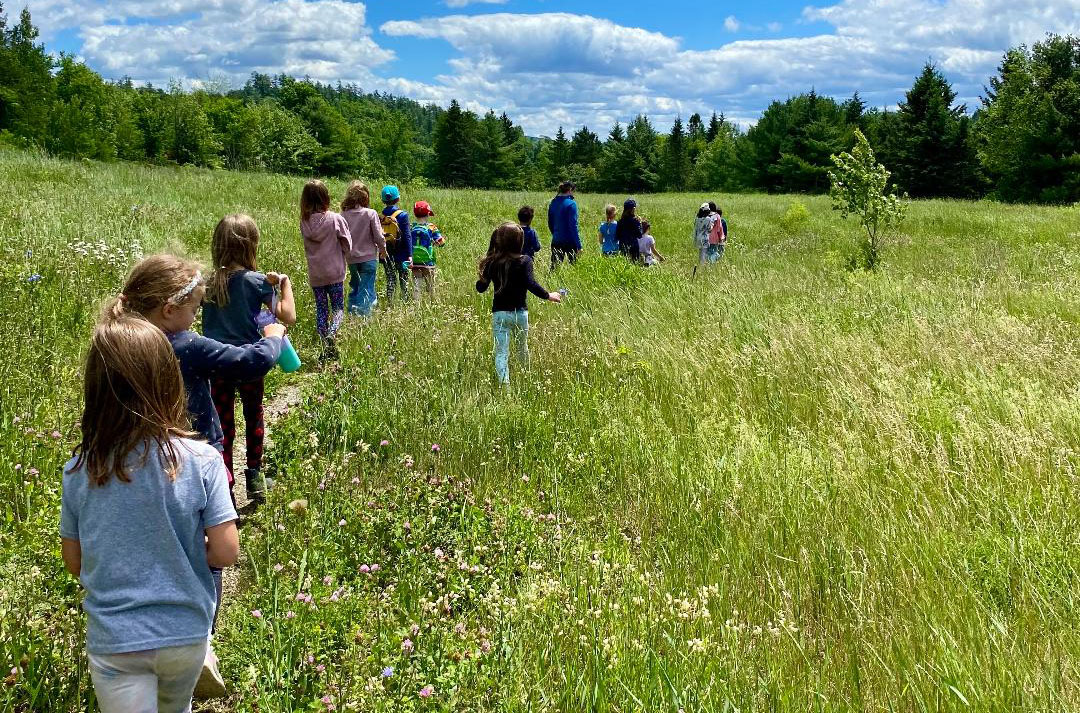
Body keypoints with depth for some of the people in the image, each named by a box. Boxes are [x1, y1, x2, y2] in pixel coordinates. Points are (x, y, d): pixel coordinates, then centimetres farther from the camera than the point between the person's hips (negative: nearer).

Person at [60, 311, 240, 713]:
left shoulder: (78, 472, -11)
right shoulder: (201, 461, -17)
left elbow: (74, 563, 1)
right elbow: (225, 553, -15)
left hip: (113, 641, -1)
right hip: (185, 633, 1)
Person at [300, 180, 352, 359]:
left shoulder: (304, 222, -3)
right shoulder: (335, 219, -12)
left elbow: (307, 246, 6)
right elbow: (348, 246, -5)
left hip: (315, 275, 3)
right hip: (335, 272, -3)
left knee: (321, 309, 11)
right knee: (338, 308, 7)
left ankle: (327, 351, 9)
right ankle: (332, 333, -22)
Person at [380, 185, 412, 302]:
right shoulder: (402, 215, -9)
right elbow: (407, 236, -10)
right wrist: (409, 255, -8)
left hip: (386, 254, 3)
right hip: (400, 253, -3)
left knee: (390, 279, 10)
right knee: (403, 279, 7)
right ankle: (405, 301, 7)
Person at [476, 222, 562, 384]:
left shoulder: (491, 262, -1)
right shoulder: (524, 261, -10)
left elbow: (481, 288, 4)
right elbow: (530, 284, -21)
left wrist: (482, 276, 22)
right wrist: (548, 295, -11)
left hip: (499, 313, 0)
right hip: (519, 312, 0)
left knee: (501, 352, -1)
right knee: (522, 348, 22)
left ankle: (504, 383, -13)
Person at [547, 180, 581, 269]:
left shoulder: (553, 203, 6)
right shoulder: (571, 203, -12)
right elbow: (573, 226, -16)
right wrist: (579, 246, -15)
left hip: (556, 241, 5)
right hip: (569, 242, -5)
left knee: (554, 267, 6)